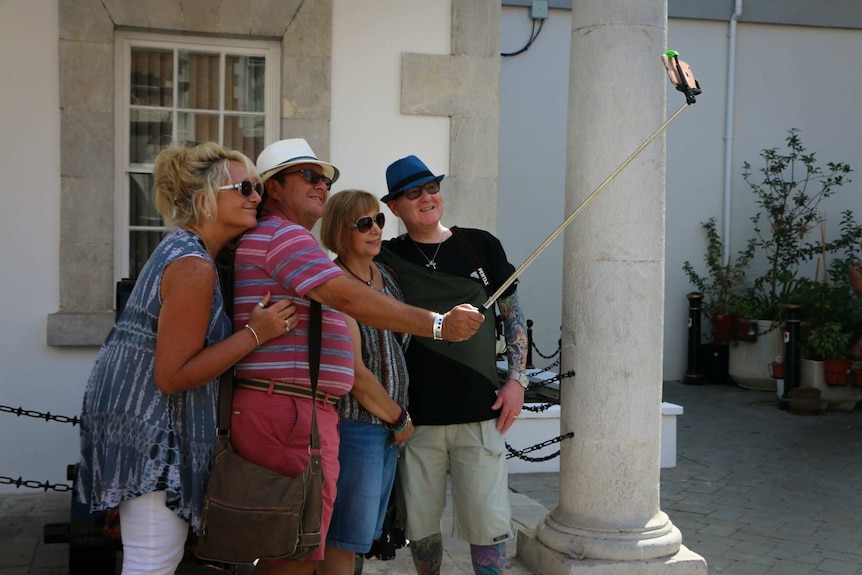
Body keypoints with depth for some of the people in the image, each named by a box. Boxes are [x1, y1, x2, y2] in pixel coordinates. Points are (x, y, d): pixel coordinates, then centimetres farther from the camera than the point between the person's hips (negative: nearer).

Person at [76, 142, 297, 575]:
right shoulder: (193, 267, -21)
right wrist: (256, 333, -23)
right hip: (149, 430, -11)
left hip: (143, 423, 11)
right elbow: (172, 374, -22)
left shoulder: (183, 248, 11)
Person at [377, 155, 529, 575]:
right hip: (415, 417, 1)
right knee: (420, 526, 9)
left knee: (487, 524, 0)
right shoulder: (388, 259, 3)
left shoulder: (481, 246, 4)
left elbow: (513, 315, 9)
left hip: (480, 413, 0)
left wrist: (517, 380, 0)